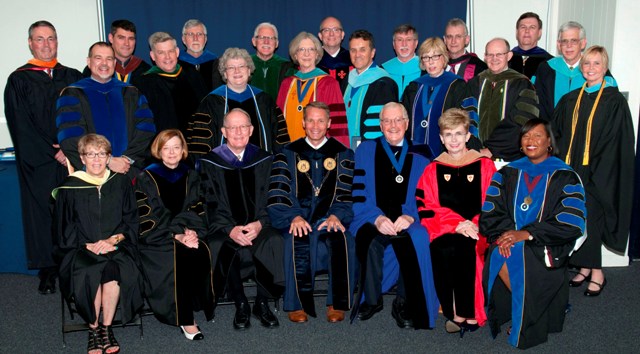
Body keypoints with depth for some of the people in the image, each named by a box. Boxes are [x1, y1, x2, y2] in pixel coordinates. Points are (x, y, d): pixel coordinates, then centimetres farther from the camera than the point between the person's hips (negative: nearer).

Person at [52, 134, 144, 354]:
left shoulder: (121, 183, 8)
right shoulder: (69, 189, 4)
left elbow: (131, 221, 7)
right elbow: (64, 230, 4)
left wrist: (113, 239, -11)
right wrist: (89, 245, -11)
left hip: (116, 245, 1)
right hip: (81, 249, 0)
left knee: (114, 269, -31)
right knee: (88, 272, -31)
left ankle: (106, 327, -13)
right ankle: (93, 329, -11)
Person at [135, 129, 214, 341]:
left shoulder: (190, 177, 14)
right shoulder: (146, 178, 2)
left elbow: (197, 211, 10)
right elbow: (147, 218, -5)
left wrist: (191, 230, -12)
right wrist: (175, 235, -17)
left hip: (187, 234, 3)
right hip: (156, 239, -3)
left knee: (202, 253, -28)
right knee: (180, 256, -31)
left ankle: (200, 306, -11)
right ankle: (185, 319, -22)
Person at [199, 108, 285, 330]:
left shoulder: (263, 160, 11)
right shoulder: (210, 163, 6)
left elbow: (269, 201, 6)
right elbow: (211, 206, -1)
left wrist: (259, 223, -15)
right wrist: (230, 229, -18)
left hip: (258, 225, 1)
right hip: (224, 227, -1)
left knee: (274, 241, -31)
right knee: (226, 249, -34)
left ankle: (262, 303, -13)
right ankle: (240, 305, -12)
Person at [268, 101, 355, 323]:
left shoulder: (342, 154, 15)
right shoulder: (288, 153, 13)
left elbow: (348, 193, 4)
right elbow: (278, 195, 2)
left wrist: (336, 215, -15)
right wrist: (294, 217, -15)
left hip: (331, 218, 0)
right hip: (297, 218, 0)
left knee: (340, 238, -33)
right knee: (297, 240, -34)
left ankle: (337, 305, -19)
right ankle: (297, 305, -20)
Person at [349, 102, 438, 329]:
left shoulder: (419, 157, 15)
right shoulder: (365, 151, 11)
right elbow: (358, 194, 2)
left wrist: (410, 217, -16)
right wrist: (377, 218, -16)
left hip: (408, 224, 1)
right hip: (371, 222, -1)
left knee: (416, 240, -34)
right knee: (372, 242, -36)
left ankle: (404, 305, -15)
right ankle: (372, 300, -12)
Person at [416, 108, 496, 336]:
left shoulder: (484, 165, 9)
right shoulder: (433, 170, 11)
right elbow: (426, 208, 2)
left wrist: (476, 224, -15)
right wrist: (457, 224, -13)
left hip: (476, 229, -1)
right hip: (444, 229, 1)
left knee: (466, 247, -33)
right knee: (443, 249, -31)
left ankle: (468, 313, -17)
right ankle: (453, 310, -16)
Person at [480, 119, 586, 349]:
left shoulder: (565, 177, 3)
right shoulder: (507, 173, 14)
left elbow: (571, 224, -8)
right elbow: (490, 212, 6)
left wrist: (526, 234, -17)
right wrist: (502, 234, -16)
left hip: (546, 246, -3)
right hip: (508, 237, 3)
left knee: (518, 260, -32)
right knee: (497, 256, -29)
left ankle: (525, 323, -6)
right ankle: (524, 309, -6)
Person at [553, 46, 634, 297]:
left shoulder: (614, 101, -5)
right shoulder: (570, 100, 10)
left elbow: (617, 143, -9)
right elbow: (559, 135, 11)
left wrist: (596, 174, -14)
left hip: (597, 175, -4)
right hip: (571, 171, 5)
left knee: (589, 222, -4)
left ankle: (596, 273, 11)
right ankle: (584, 267, 21)